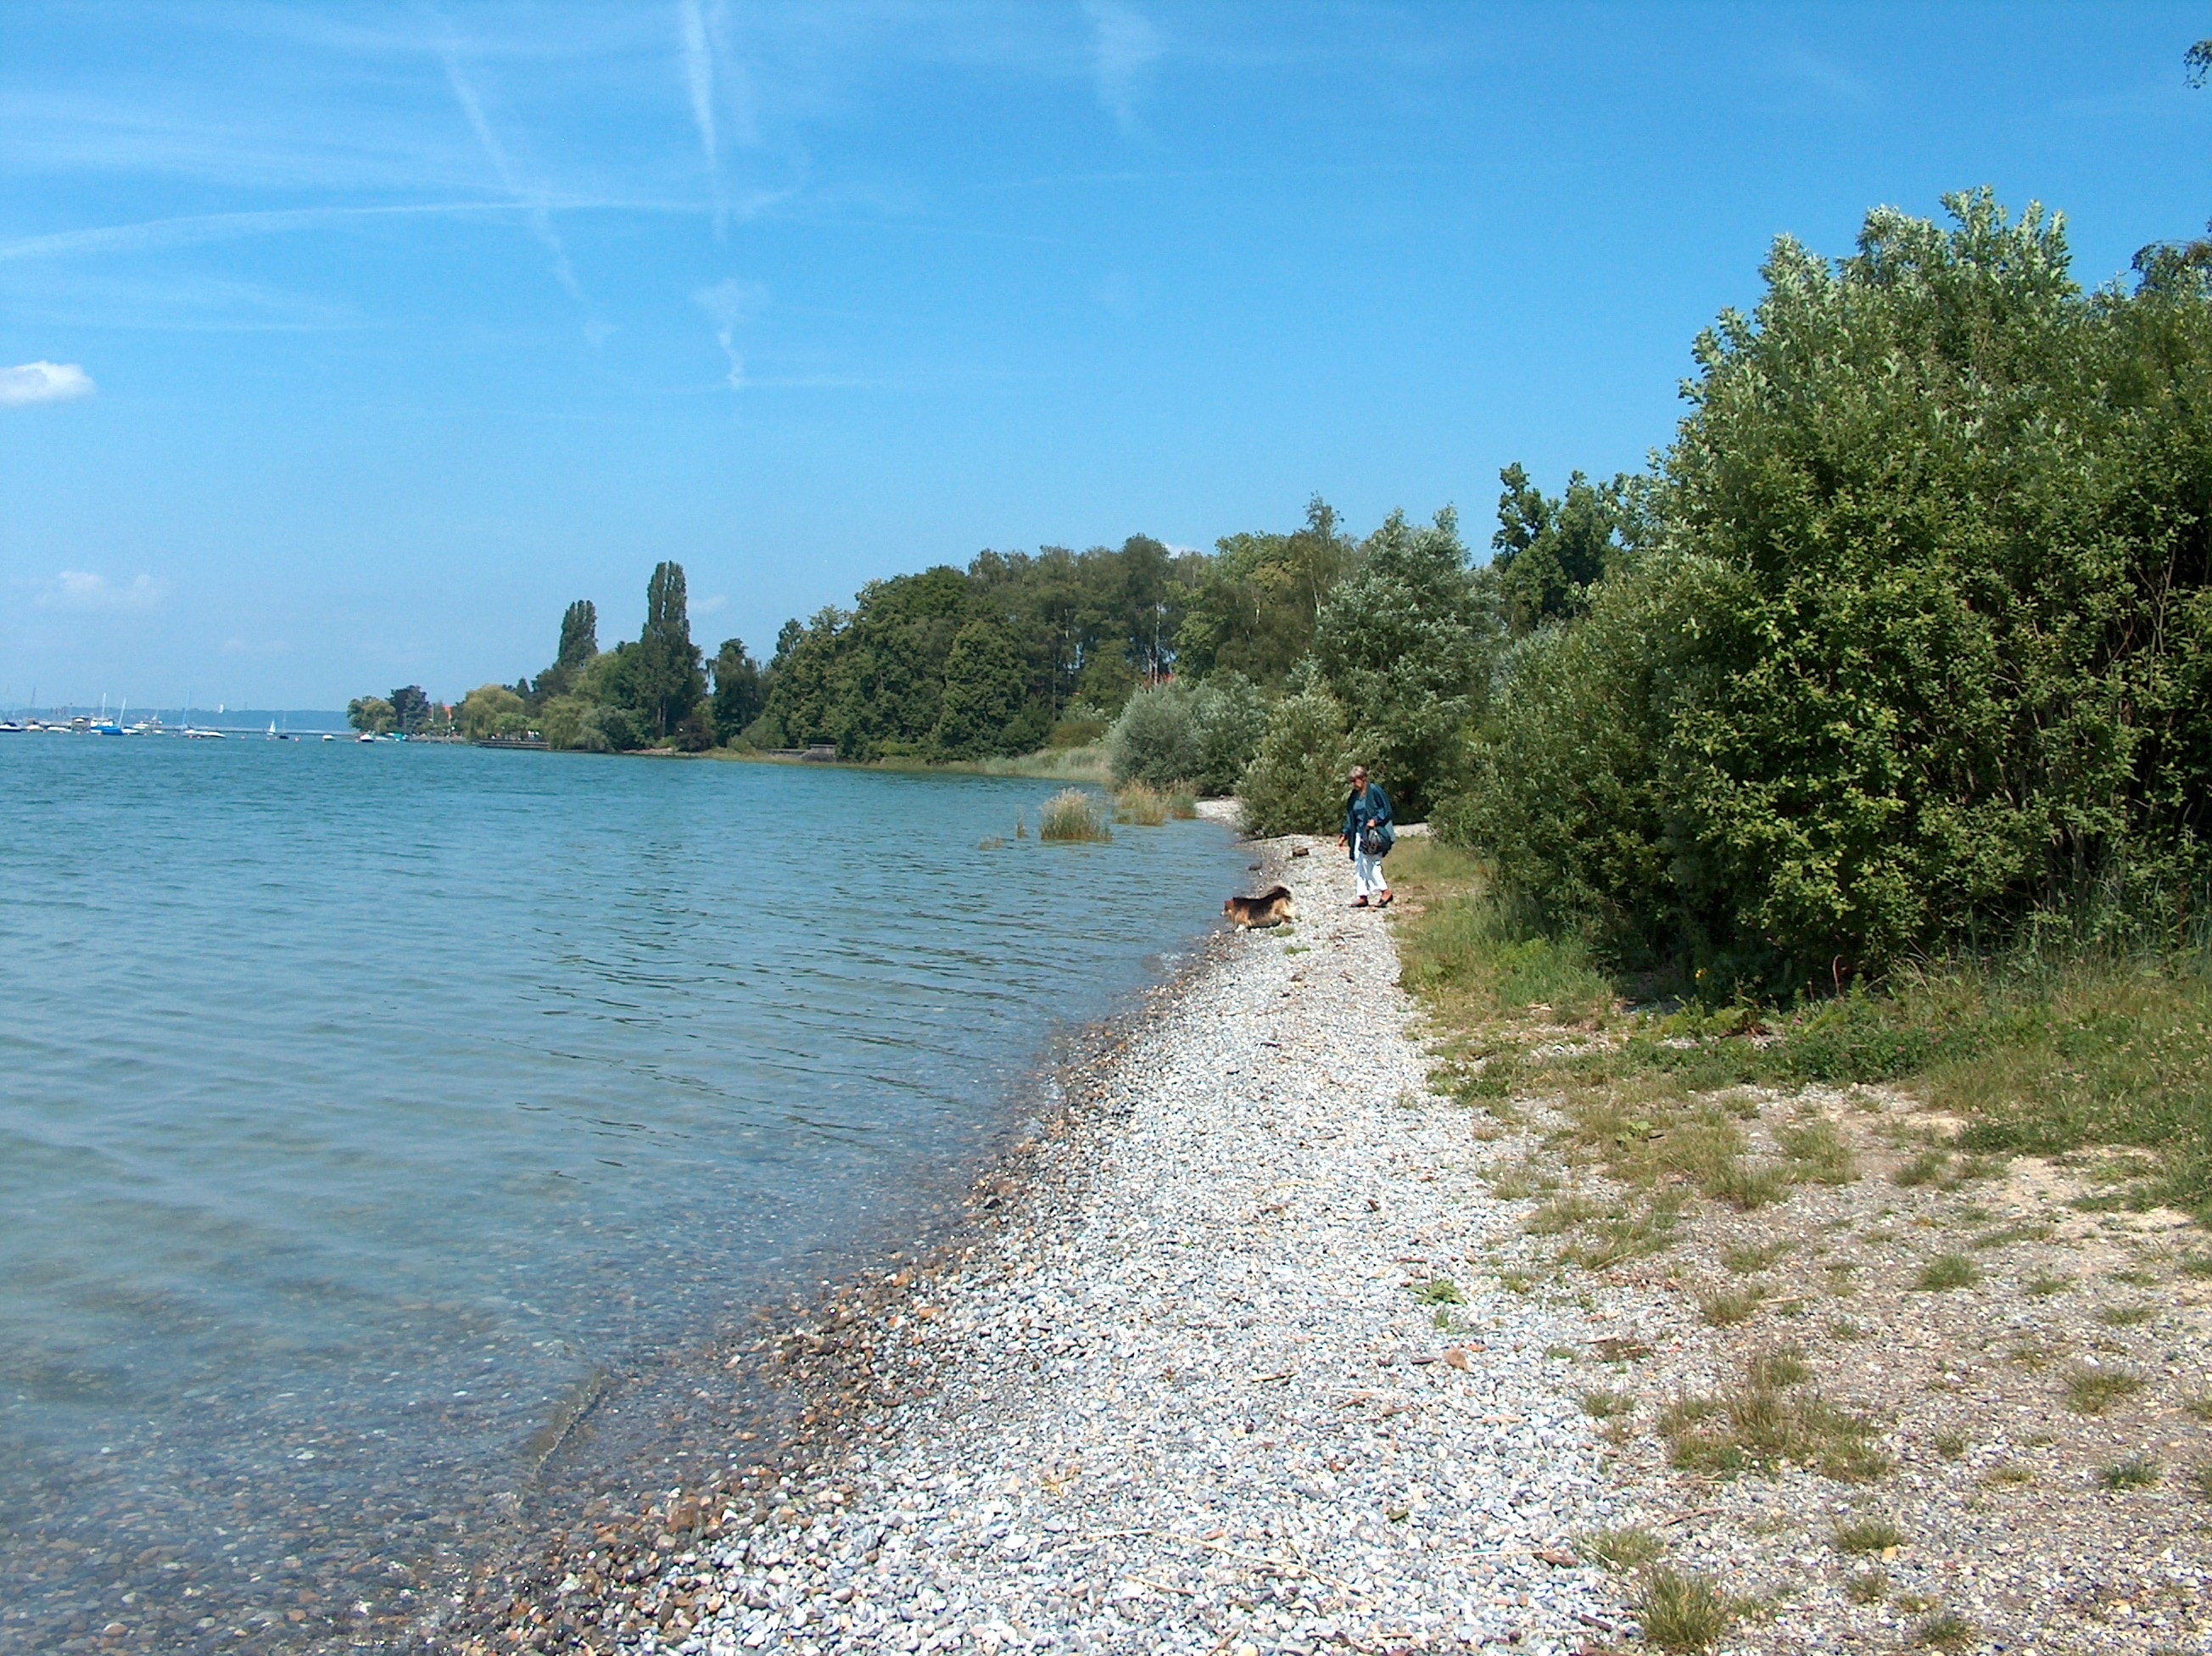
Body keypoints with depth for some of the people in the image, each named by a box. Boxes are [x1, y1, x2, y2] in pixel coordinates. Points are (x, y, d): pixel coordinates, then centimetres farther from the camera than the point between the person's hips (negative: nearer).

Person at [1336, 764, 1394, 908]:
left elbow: (1386, 810, -10)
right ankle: (1363, 896, 10)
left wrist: (1375, 820, -22)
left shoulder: (1374, 790, -10)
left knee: (1370, 862, -13)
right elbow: (1350, 817, 18)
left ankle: (1385, 891, -5)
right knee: (1359, 865, 6)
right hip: (1360, 834, 8)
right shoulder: (1354, 796, 13)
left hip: (1373, 833, -8)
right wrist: (1345, 834, 13)